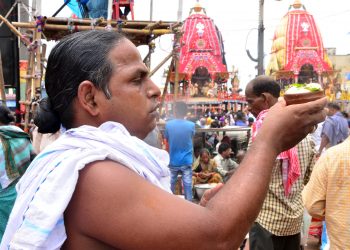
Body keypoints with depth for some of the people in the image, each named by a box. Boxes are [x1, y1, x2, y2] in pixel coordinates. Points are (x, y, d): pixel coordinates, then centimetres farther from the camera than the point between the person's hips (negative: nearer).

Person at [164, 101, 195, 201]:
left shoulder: (168, 124, -10)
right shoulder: (191, 125, -8)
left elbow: (166, 138, 4)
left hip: (173, 161, 0)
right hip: (186, 161, 0)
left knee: (170, 186, 12)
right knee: (187, 185, 4)